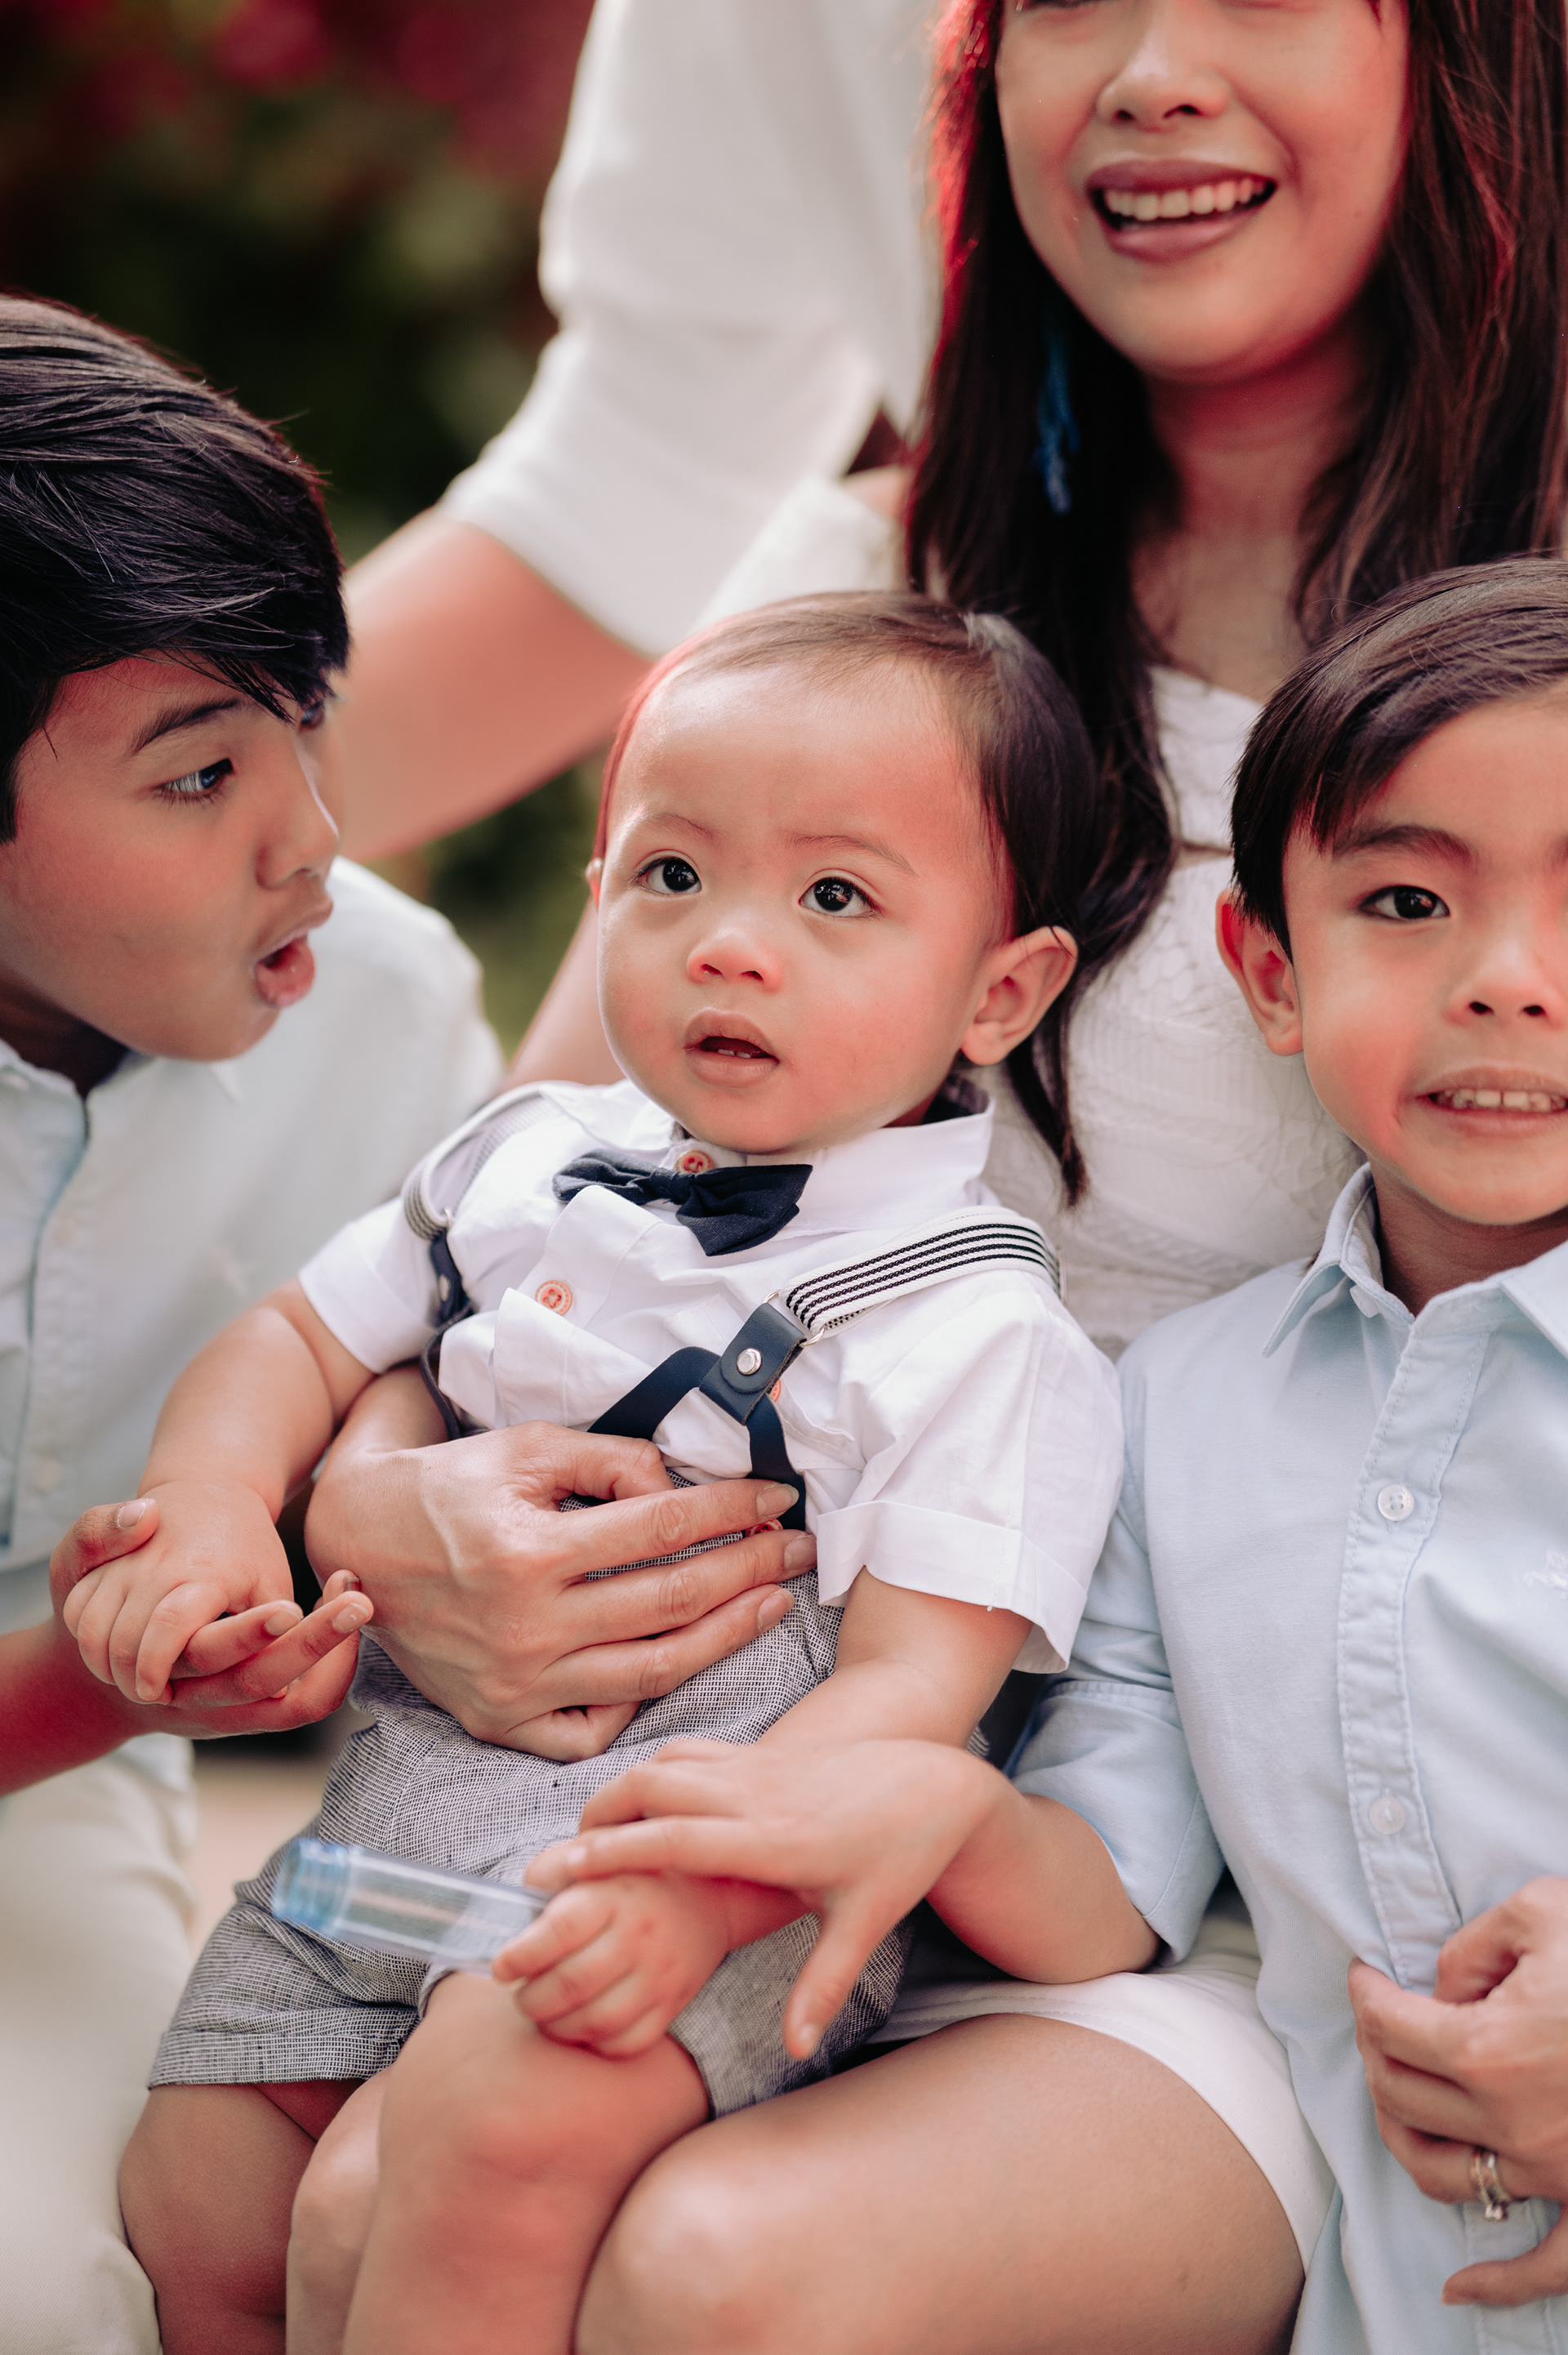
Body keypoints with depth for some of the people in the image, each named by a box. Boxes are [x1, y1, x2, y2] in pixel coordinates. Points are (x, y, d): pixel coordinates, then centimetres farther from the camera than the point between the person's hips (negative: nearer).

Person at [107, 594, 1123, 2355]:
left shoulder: (976, 1325, -7)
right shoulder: (529, 1163, 10)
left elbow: (918, 1681, -15)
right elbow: (301, 1339, 20)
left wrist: (696, 1888, -30)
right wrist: (207, 1513, -2)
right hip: (403, 1792, 6)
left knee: (496, 2122, -34)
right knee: (197, 2204, 0)